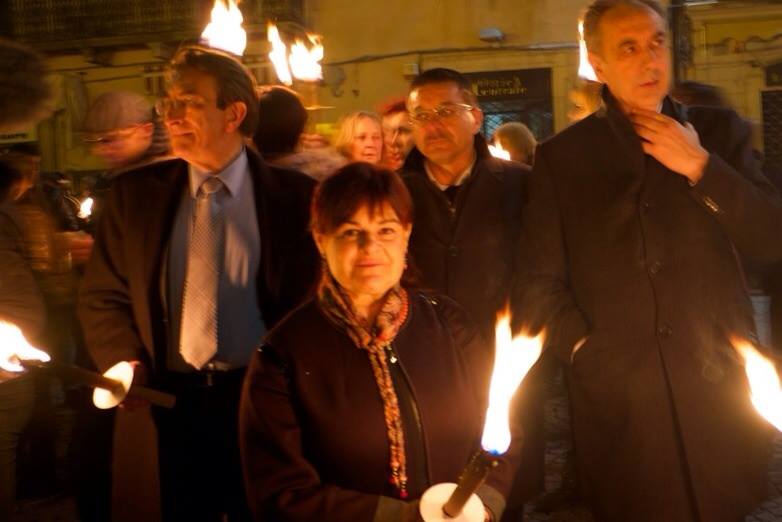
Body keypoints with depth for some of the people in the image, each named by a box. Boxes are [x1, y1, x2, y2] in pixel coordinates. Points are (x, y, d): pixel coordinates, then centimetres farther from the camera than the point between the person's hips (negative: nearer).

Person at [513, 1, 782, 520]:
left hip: (717, 391, 1)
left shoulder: (718, 131, 6)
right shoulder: (562, 156, 2)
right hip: (617, 397, -1)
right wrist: (586, 350, -8)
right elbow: (539, 283, 3)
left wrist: (699, 166, -11)